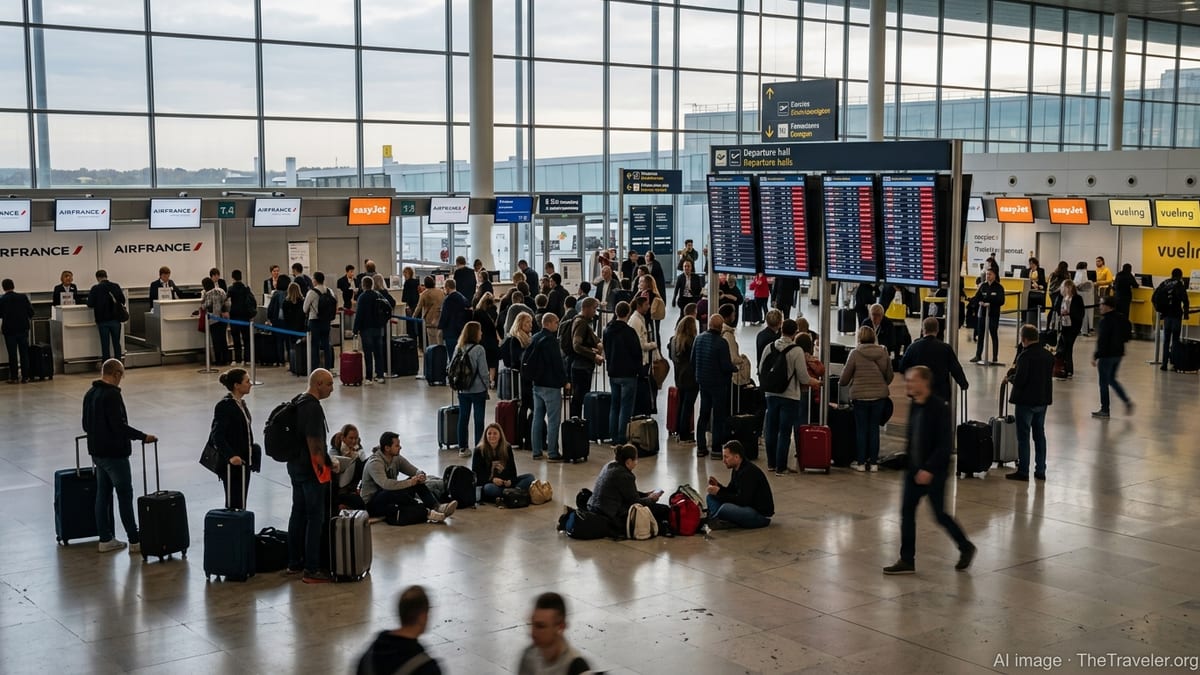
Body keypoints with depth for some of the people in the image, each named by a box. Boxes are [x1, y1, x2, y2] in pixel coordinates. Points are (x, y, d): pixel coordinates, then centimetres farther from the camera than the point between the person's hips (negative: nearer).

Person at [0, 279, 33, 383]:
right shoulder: (23, 297, -7)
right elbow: (31, 312, -5)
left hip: (9, 330, -1)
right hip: (23, 328, 1)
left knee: (12, 354, 6)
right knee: (24, 353, 9)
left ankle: (13, 377, 7)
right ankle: (25, 377, 9)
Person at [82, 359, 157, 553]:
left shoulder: (90, 394, 9)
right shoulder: (112, 394, -19)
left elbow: (86, 425, 17)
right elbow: (119, 425, -25)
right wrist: (143, 436, -19)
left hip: (97, 452, 9)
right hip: (114, 453, -9)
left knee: (103, 494, 12)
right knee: (125, 495, -3)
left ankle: (105, 539, 16)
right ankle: (135, 541, 1)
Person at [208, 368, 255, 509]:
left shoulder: (241, 403, 10)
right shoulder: (224, 406, -16)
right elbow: (217, 435, -24)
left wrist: (251, 455, 21)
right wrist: (230, 455, -36)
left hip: (243, 462, 9)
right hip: (231, 464, -9)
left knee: (241, 504, 13)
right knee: (233, 504, -5)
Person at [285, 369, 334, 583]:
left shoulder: (298, 402, 11)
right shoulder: (313, 407, -20)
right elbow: (313, 441, -22)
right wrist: (323, 466, -13)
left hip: (295, 466, 10)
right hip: (311, 469, -10)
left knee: (298, 513, 16)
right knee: (316, 517, -5)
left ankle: (294, 563, 24)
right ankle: (311, 569, -3)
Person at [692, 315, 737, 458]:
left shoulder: (699, 338, -2)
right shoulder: (721, 343, -21)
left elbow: (693, 360, 6)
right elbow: (726, 366, -20)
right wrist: (736, 368, 0)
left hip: (703, 382, 6)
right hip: (718, 383, -6)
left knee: (703, 414, 13)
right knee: (719, 416, 5)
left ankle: (701, 447, 14)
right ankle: (717, 446, 7)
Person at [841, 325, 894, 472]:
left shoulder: (855, 353, -9)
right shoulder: (883, 352, 0)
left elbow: (845, 376, -4)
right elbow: (890, 375, 8)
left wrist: (841, 384, 18)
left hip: (860, 395, -3)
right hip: (879, 395, 3)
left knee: (861, 429, 6)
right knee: (874, 428, 9)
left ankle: (861, 463, 9)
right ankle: (873, 462, 11)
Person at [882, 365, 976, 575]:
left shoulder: (940, 408, -18)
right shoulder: (914, 406, 5)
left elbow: (945, 444, -21)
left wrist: (929, 469, -24)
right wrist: (910, 465, 15)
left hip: (934, 471, -7)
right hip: (915, 469, 7)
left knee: (940, 514, 3)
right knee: (907, 511, 3)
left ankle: (966, 548, 27)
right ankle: (907, 560, 10)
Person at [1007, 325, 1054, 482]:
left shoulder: (1025, 356, -19)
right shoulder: (1048, 355, 4)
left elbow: (1019, 381, -23)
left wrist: (1010, 377, 0)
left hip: (1026, 402, -7)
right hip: (1043, 400, 7)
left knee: (1023, 437, 1)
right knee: (1040, 435, 15)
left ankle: (1023, 471, 3)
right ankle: (1040, 470, 20)